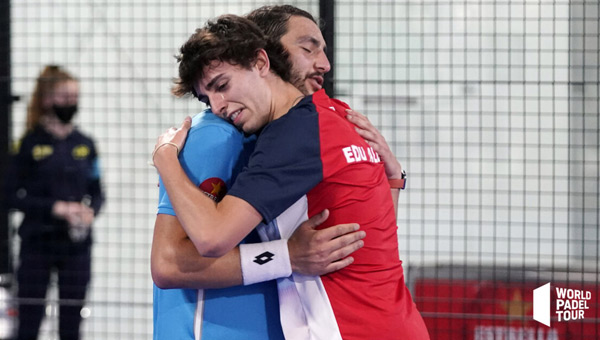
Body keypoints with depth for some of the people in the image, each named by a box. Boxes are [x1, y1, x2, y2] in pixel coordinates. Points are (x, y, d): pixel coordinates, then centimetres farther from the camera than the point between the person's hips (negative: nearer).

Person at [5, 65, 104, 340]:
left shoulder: (85, 145, 9)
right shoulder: (31, 144, -3)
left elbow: (97, 193, 13)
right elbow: (15, 196, -6)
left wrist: (90, 211, -9)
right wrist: (56, 208, -17)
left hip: (76, 244, 3)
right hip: (38, 244, -3)